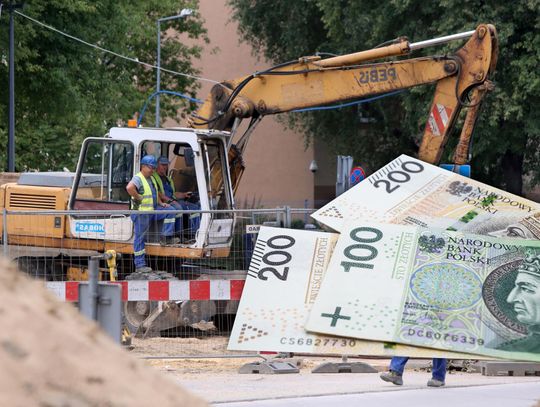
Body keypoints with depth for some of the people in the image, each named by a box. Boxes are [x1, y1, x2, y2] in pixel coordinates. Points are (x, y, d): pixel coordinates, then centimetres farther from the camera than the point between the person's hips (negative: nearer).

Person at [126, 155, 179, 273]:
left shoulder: (151, 179, 15)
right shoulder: (138, 179, -15)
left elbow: (155, 193, 30)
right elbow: (129, 188, -36)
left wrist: (161, 203, 15)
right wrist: (138, 197, -24)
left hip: (152, 210, 9)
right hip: (141, 212, -9)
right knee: (140, 237, -4)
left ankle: (166, 238, 2)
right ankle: (139, 265, 0)